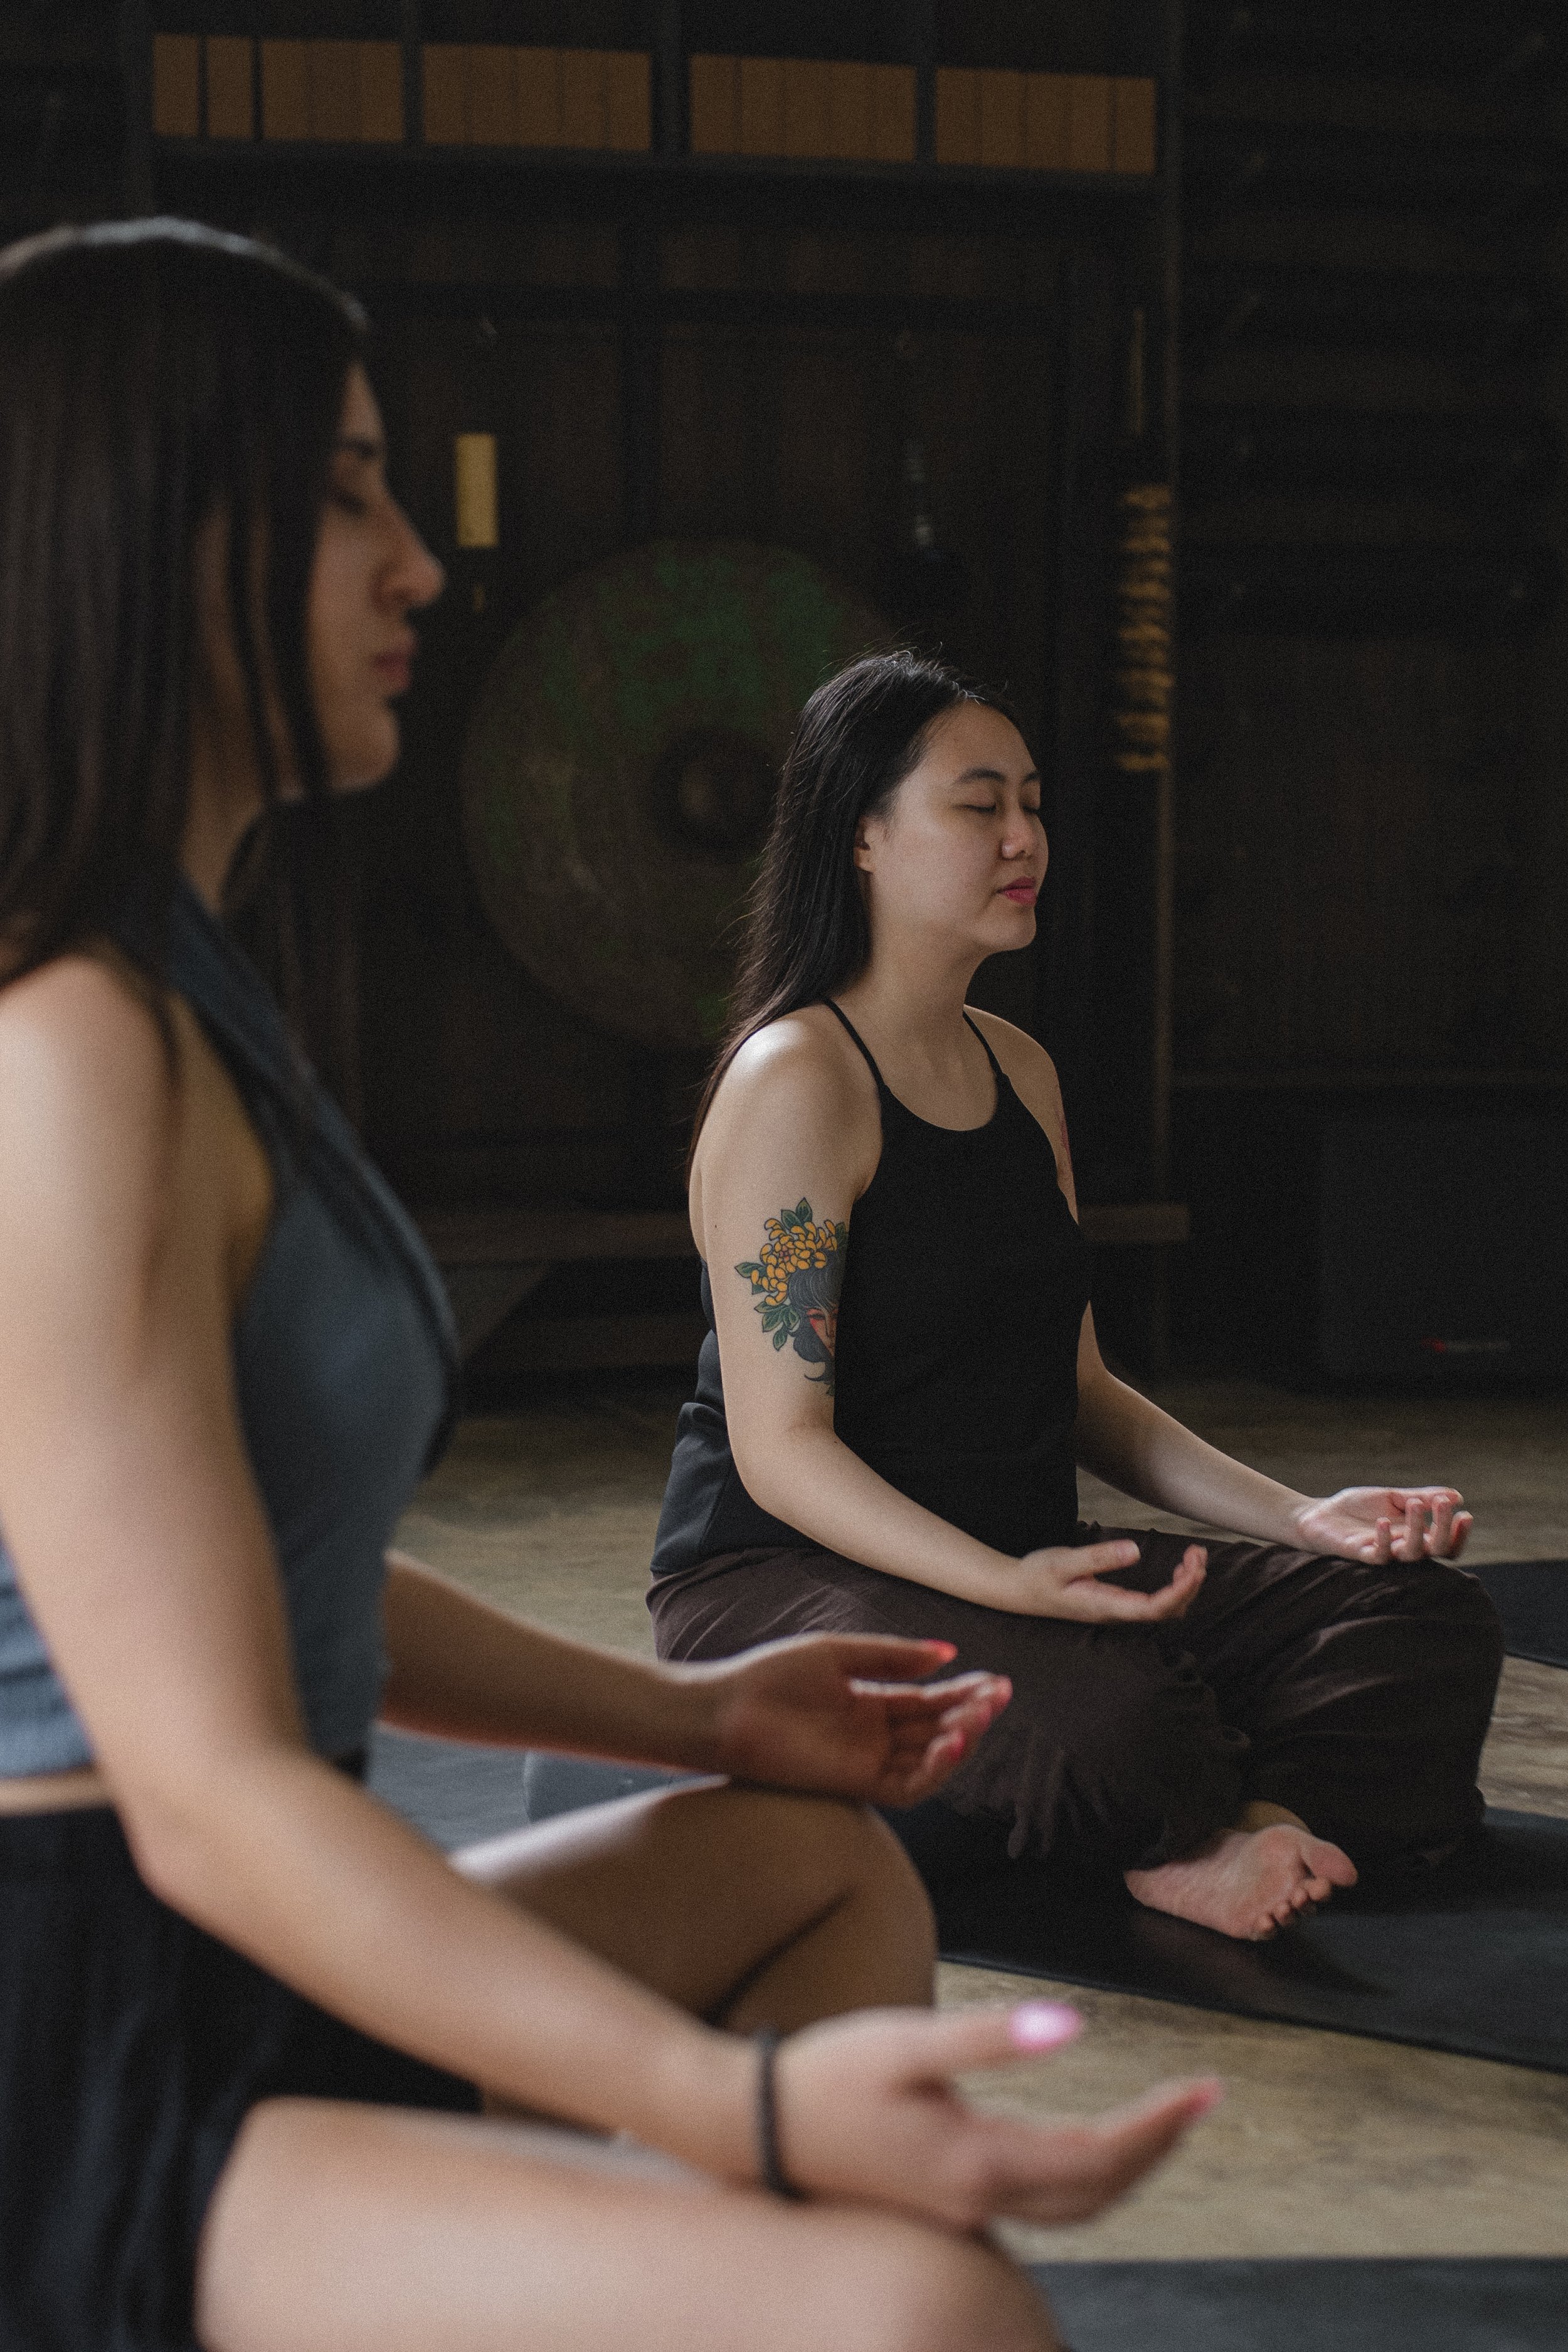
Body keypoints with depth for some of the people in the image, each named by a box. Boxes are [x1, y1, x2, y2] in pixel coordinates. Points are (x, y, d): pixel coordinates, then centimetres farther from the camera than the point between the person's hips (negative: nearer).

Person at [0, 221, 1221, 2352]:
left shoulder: (177, 1002, 14)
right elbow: (211, 1793, -25)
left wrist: (697, 1716, 22)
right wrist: (750, 2110, -33)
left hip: (237, 2005, 11)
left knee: (831, 1862, 28)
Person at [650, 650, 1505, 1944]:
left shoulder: (1020, 1069, 15)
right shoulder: (793, 1082, -13)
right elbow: (781, 1446, -18)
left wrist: (1297, 1516, 3)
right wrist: (1008, 1585, -33)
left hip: (1021, 1559, 8)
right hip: (787, 1576, -8)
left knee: (1433, 1617, -8)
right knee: (1111, 1710, -38)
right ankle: (1217, 1821, -5)